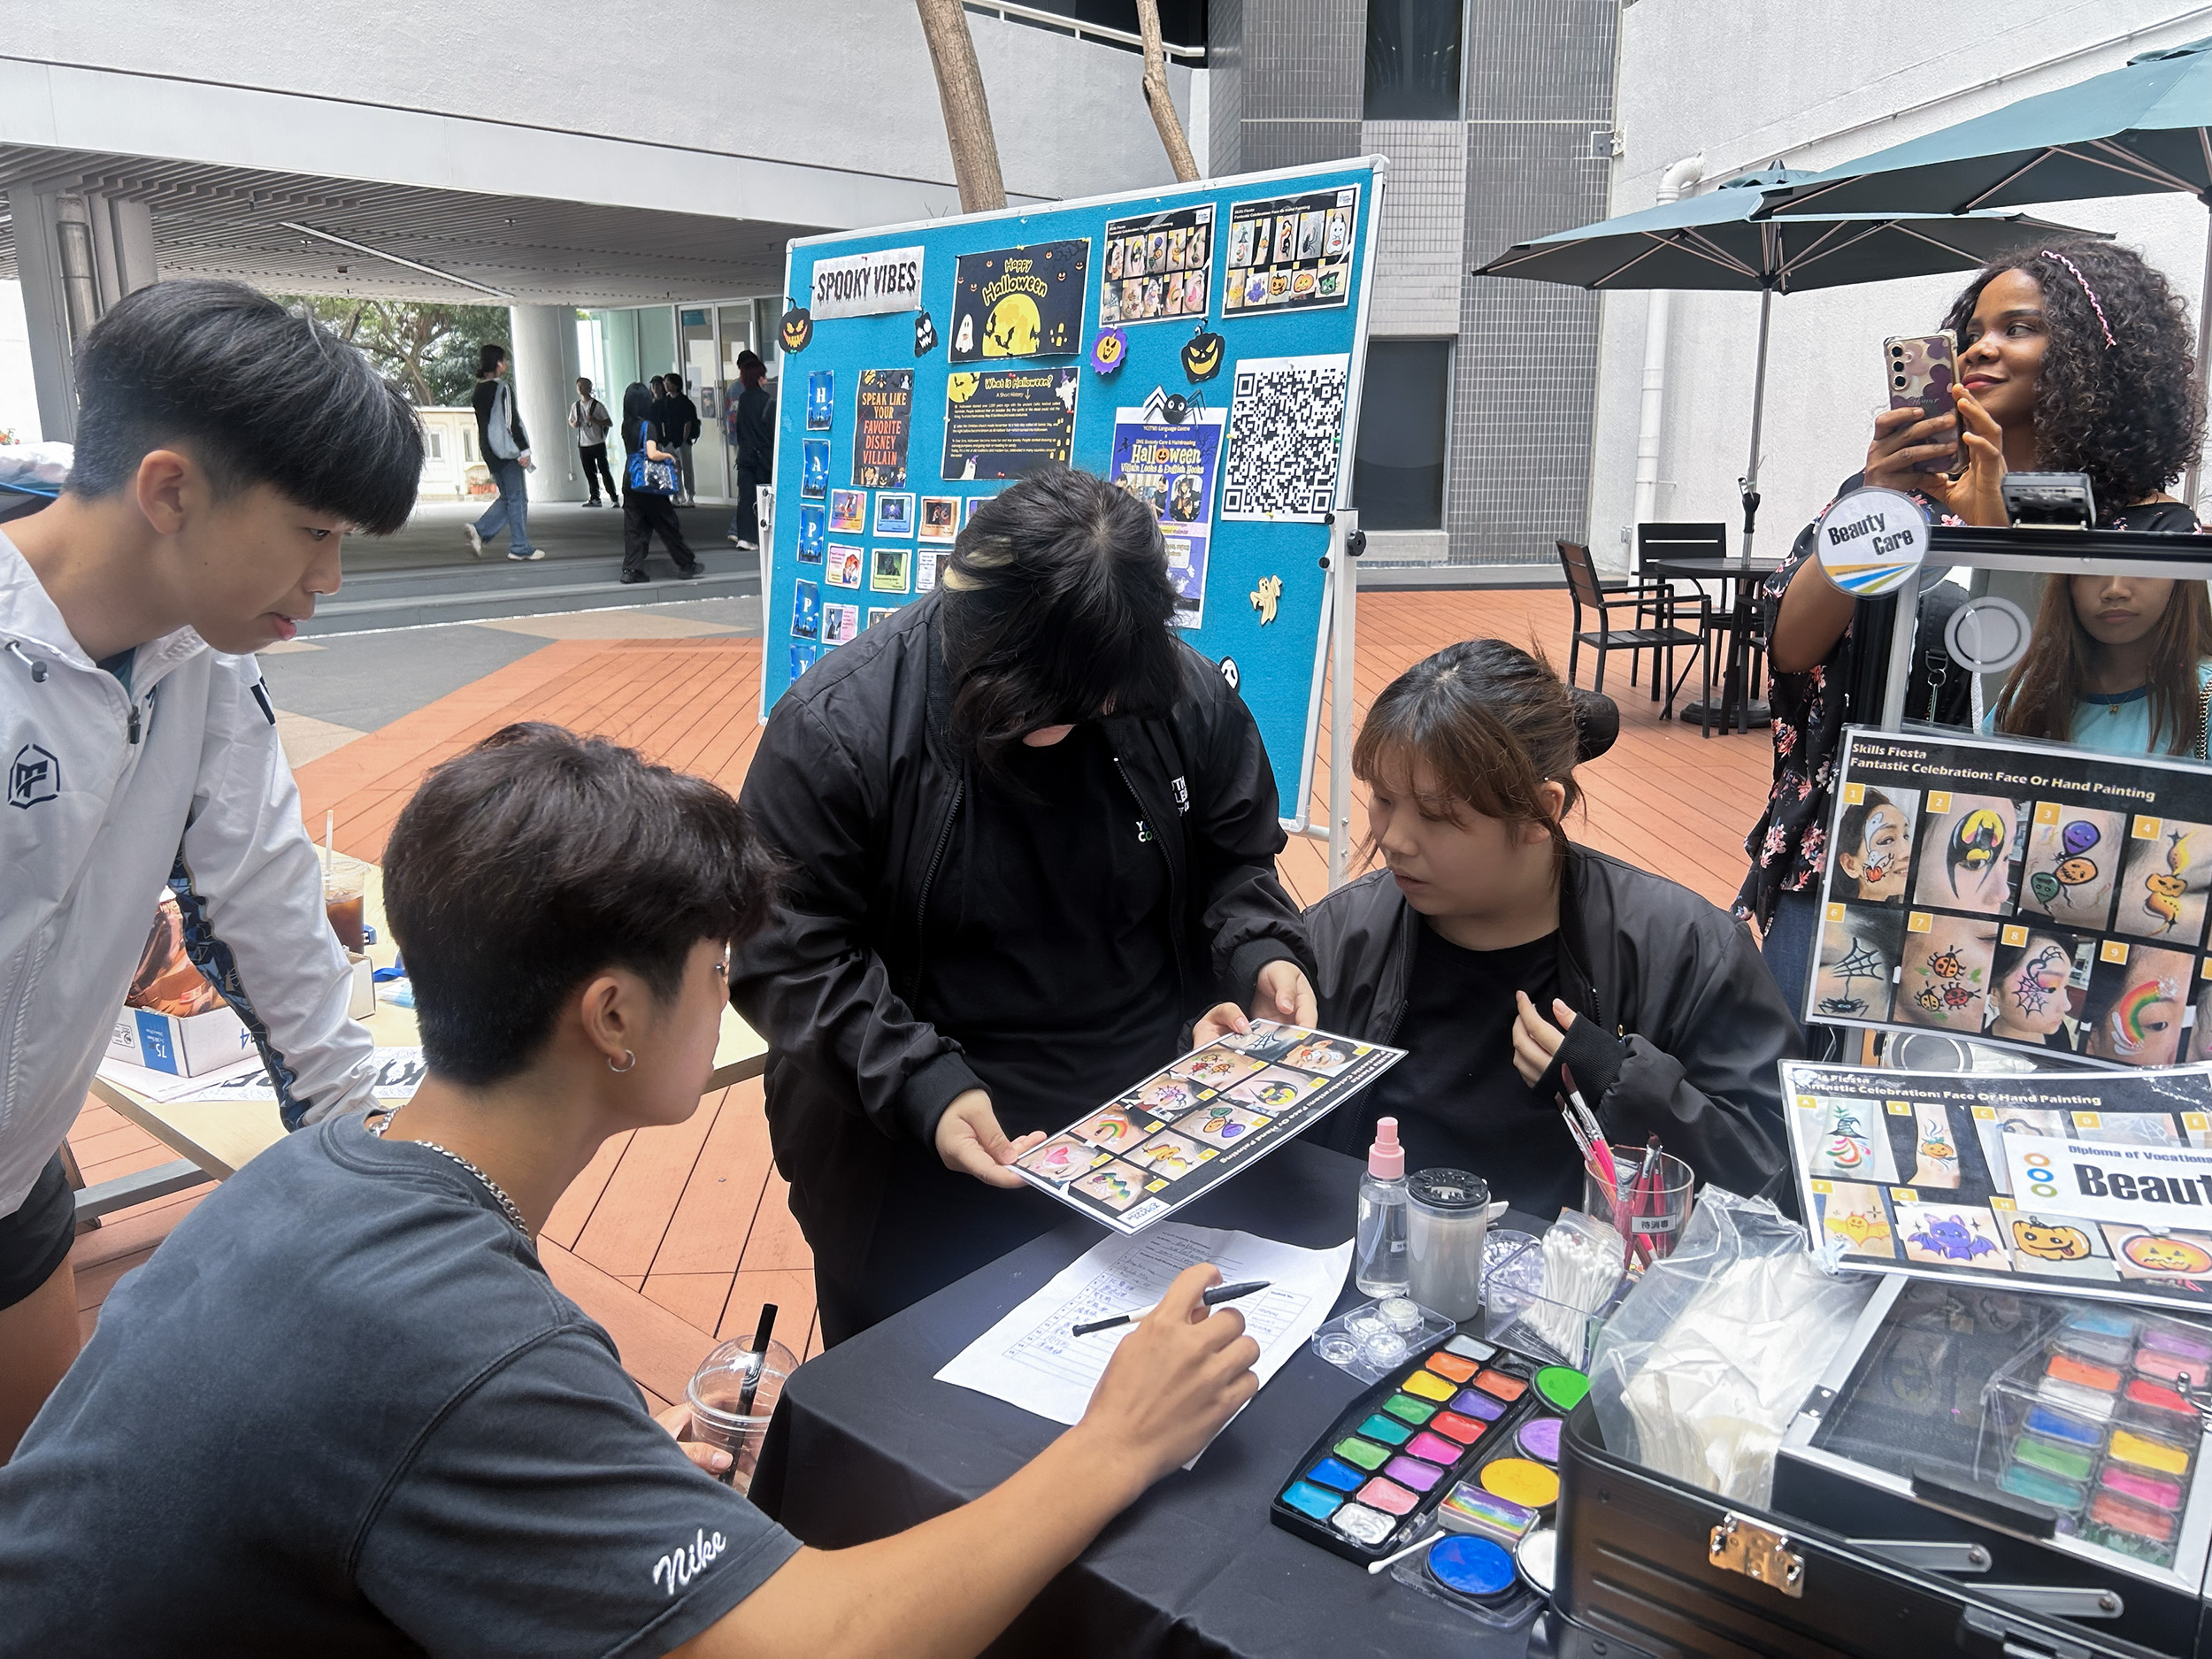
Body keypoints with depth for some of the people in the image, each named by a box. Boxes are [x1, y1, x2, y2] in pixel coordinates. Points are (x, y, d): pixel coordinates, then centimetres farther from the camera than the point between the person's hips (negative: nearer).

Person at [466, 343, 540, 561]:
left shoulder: (479, 390, 12)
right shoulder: (502, 388, -12)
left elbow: (483, 422, 17)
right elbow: (511, 421, -17)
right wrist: (524, 450, -15)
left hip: (489, 451, 8)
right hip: (506, 450, -8)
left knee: (508, 497, 15)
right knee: (517, 498, -1)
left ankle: (479, 530, -1)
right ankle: (520, 548, 1)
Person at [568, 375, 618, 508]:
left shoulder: (598, 405, -5)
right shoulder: (575, 406, 9)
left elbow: (610, 423, -6)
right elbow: (570, 421, 22)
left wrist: (595, 420, -20)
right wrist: (574, 424, -2)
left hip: (598, 443, -5)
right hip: (583, 445, 5)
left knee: (604, 471, -5)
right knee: (590, 473, 8)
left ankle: (615, 498, -1)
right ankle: (595, 498, 15)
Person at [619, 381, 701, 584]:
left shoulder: (626, 425, 8)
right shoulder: (647, 425, -13)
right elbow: (652, 454, -22)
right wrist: (669, 457, -5)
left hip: (630, 478, 6)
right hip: (648, 481, -6)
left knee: (633, 525, 6)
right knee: (667, 524, 3)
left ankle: (631, 569, 1)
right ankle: (687, 565, 12)